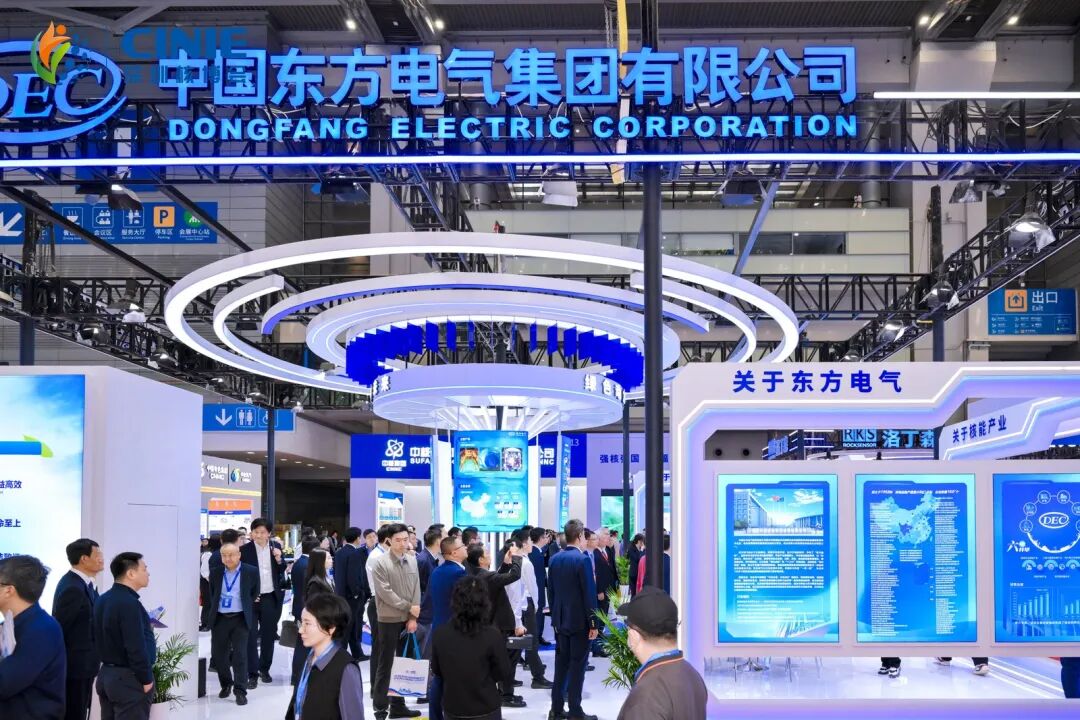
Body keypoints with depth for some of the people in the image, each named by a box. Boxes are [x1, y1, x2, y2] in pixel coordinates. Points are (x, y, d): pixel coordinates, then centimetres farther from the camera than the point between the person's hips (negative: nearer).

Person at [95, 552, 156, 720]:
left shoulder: (102, 600, 9)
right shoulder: (129, 603, -19)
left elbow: (100, 639, 14)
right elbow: (136, 647, -22)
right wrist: (146, 679, -13)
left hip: (106, 674, 9)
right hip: (129, 679, -9)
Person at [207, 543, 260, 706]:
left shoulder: (251, 572, -2)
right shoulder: (215, 573, 6)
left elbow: (255, 593, 7)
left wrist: (248, 610, 5)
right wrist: (215, 609, 12)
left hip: (240, 619, -3)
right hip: (219, 619, 3)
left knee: (240, 655, -7)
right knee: (217, 654, 8)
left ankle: (240, 691, -1)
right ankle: (226, 684, 29)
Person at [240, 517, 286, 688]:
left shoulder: (275, 546, 4)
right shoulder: (245, 550, -6)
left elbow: (282, 572, 8)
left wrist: (279, 559, -11)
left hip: (271, 598, 3)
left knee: (268, 635, 12)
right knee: (251, 636, -2)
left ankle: (264, 669, 27)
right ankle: (253, 674, 2)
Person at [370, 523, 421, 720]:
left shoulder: (412, 560, 5)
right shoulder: (379, 562, -10)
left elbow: (416, 589, 4)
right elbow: (385, 593, -15)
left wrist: (413, 617, -4)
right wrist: (408, 607, -12)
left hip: (408, 620, 5)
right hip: (389, 620, -5)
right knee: (385, 666, 0)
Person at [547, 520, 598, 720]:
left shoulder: (554, 559, 4)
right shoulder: (582, 559, -16)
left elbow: (551, 590, 10)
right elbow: (589, 594, -16)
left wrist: (554, 616, 17)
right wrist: (593, 623, -11)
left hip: (560, 620, 6)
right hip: (579, 620, -6)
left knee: (561, 663, 12)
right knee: (577, 665, -1)